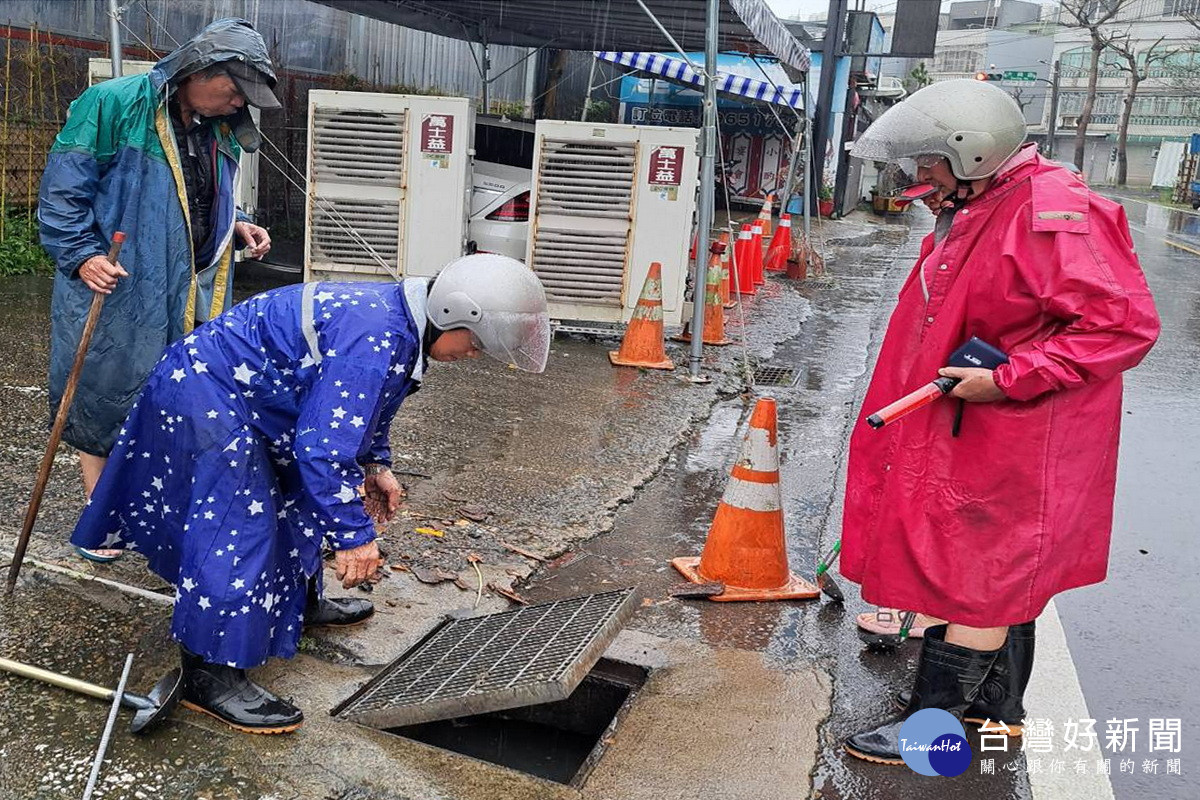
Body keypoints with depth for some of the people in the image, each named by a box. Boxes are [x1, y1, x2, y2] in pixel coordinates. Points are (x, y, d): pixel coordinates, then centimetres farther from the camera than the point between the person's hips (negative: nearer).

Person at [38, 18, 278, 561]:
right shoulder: (114, 104, -10)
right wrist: (81, 254, -18)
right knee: (102, 401, 7)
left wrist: (236, 227, 4)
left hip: (191, 299, 6)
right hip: (114, 291, -5)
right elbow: (63, 187, -9)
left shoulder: (222, 131, 10)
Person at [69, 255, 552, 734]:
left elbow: (366, 402, 20)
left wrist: (376, 464, 18)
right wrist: (353, 535, -25)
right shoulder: (374, 341, -32)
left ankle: (300, 603, 41)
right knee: (235, 530, -12)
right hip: (203, 395, -11)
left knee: (294, 496, 22)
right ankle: (208, 675, -3)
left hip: (234, 393, 11)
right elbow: (324, 448, -32)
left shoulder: (393, 313, 2)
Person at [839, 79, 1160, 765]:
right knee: (999, 574, 20)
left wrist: (1007, 380, -27)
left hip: (1012, 444, -10)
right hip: (970, 430, 10)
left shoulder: (1054, 215, -21)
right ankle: (997, 707, 36)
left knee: (972, 580, 1)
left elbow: (1126, 324, -26)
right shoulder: (974, 208, 10)